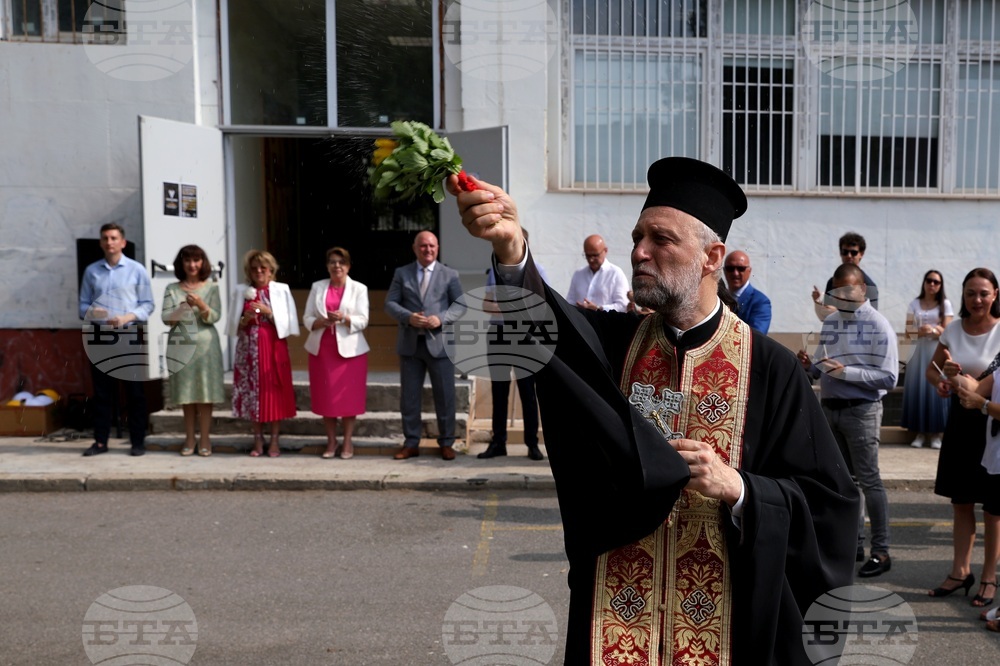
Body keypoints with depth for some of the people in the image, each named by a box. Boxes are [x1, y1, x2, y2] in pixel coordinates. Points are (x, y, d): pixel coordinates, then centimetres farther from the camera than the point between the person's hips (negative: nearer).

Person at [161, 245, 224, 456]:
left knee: (205, 393, -1)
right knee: (186, 394, 5)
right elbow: (166, 318, 0)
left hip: (205, 344, -1)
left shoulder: (211, 288, 4)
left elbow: (214, 317, -4)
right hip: (181, 345, 1)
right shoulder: (172, 289, 7)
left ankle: (205, 440, 5)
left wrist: (201, 305, -21)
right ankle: (189, 439, 13)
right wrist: (180, 310, -19)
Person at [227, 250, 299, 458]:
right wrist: (246, 319, -11)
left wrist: (268, 312, -14)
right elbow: (234, 325, 8)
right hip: (249, 349, 2)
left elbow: (288, 322, -2)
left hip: (274, 348, -2)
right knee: (253, 391, 3)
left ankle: (274, 440, 8)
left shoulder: (281, 290, 2)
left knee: (274, 391, -1)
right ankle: (258, 440, 13)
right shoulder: (241, 291, 7)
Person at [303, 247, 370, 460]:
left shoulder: (359, 288, 3)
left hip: (349, 348, -2)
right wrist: (321, 322, -15)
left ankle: (347, 442, 11)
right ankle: (331, 441, 16)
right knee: (326, 396, 4)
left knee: (349, 396, 0)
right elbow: (307, 318, 5)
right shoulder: (317, 287, 9)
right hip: (321, 348, 2)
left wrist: (344, 318, -22)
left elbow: (362, 321, -4)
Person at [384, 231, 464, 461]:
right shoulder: (401, 273, 8)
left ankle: (446, 443, 17)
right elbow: (390, 303, 3)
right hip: (410, 343, 1)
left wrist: (441, 318, -16)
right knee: (409, 396, 7)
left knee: (445, 395, 4)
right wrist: (408, 316, -15)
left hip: (439, 343, -1)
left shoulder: (450, 275, 6)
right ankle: (411, 443, 17)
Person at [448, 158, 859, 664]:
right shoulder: (610, 341, -3)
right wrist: (511, 248, -42)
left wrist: (737, 487, -21)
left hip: (729, 617, -1)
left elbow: (828, 502, -6)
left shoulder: (768, 367, -8)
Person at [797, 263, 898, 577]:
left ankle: (881, 551, 8)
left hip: (861, 411, -6)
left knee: (868, 480, -2)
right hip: (830, 409, 6)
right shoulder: (829, 322, 9)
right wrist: (810, 366, -7)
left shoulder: (878, 326, -10)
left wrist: (846, 371, -22)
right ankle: (853, 543, 25)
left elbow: (888, 378, -15)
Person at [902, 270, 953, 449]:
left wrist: (934, 330, -20)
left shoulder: (945, 304, 5)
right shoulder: (914, 304, 10)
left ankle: (936, 433, 1)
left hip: (938, 352, -2)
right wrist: (920, 331, -16)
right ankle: (920, 432, 3)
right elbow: (908, 332, 5)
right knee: (917, 390, -3)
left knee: (936, 390, -5)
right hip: (919, 351, 2)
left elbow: (947, 332, -1)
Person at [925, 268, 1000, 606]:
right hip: (961, 419, 5)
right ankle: (961, 570, 25)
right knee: (960, 500, 12)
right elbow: (932, 369, 12)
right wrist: (942, 382, -9)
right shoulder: (954, 329, 2)